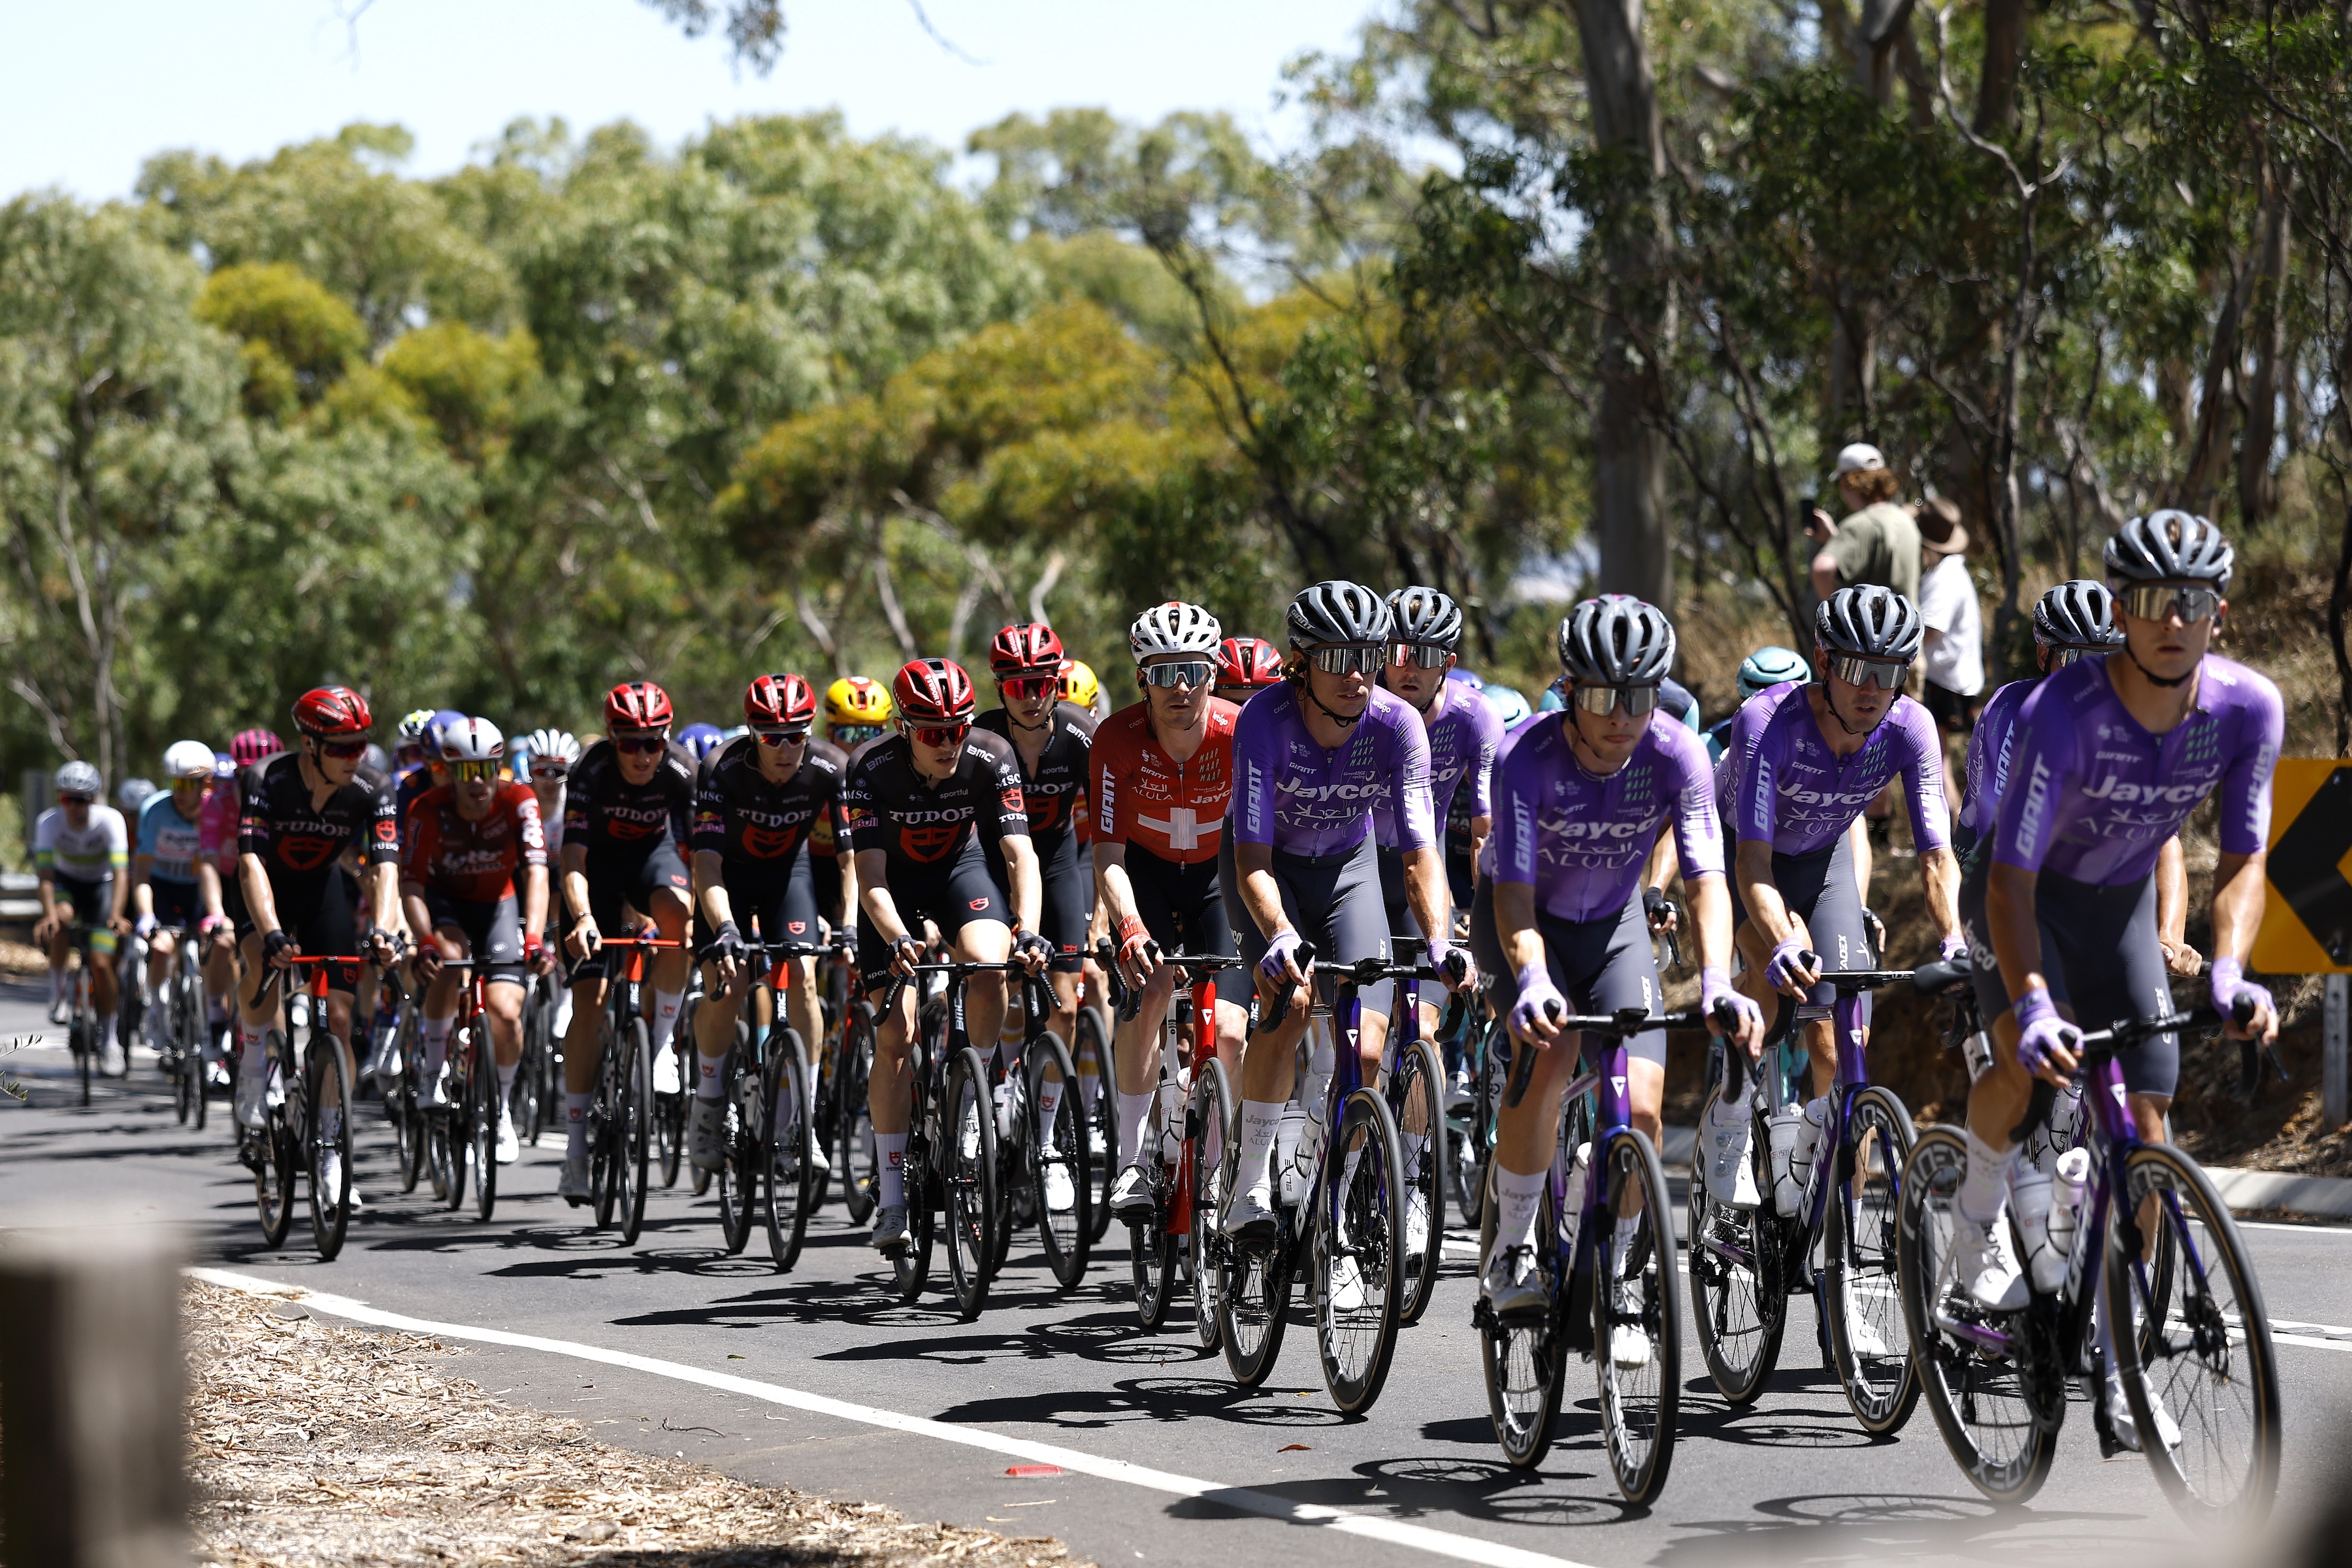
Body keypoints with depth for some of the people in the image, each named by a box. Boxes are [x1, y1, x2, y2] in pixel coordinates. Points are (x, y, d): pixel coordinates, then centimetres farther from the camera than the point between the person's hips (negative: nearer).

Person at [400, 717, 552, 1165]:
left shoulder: (518, 801, -24)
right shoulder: (429, 809, -24)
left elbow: (536, 872, -31)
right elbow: (411, 885, -26)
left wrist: (534, 939, -44)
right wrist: (425, 942, -42)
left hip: (499, 904, 1)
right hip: (445, 901, -1)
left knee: (506, 1013, -16)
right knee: (448, 960, -35)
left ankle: (502, 1107, 11)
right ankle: (435, 1069, -17)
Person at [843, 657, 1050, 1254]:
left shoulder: (991, 758, -26)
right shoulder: (872, 768, -29)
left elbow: (1020, 854, -29)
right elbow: (871, 875, -33)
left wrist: (1027, 930, -45)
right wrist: (898, 939, -51)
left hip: (961, 867, 1)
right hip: (895, 879, -1)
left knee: (989, 971, -30)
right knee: (895, 1033, -11)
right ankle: (892, 1195, -4)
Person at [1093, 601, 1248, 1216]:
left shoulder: (1240, 735, -27)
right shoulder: (1119, 739, -26)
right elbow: (1108, 855, -25)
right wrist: (1130, 927, -42)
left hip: (1216, 873, 0)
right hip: (1145, 870, 0)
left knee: (1228, 1031, -12)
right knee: (1151, 989, -25)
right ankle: (1130, 1161, -16)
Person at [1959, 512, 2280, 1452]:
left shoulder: (2247, 710, -22)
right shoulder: (2062, 714, -34)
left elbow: (2243, 860, -14)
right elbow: (2011, 877, -34)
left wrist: (2229, 969, -34)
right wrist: (2030, 1005, -49)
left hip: (2122, 906, 4)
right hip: (2035, 895, -3)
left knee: (2142, 1130, -3)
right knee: (2031, 1057, -31)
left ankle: (2117, 1367, 6)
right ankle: (1981, 1199, 1)